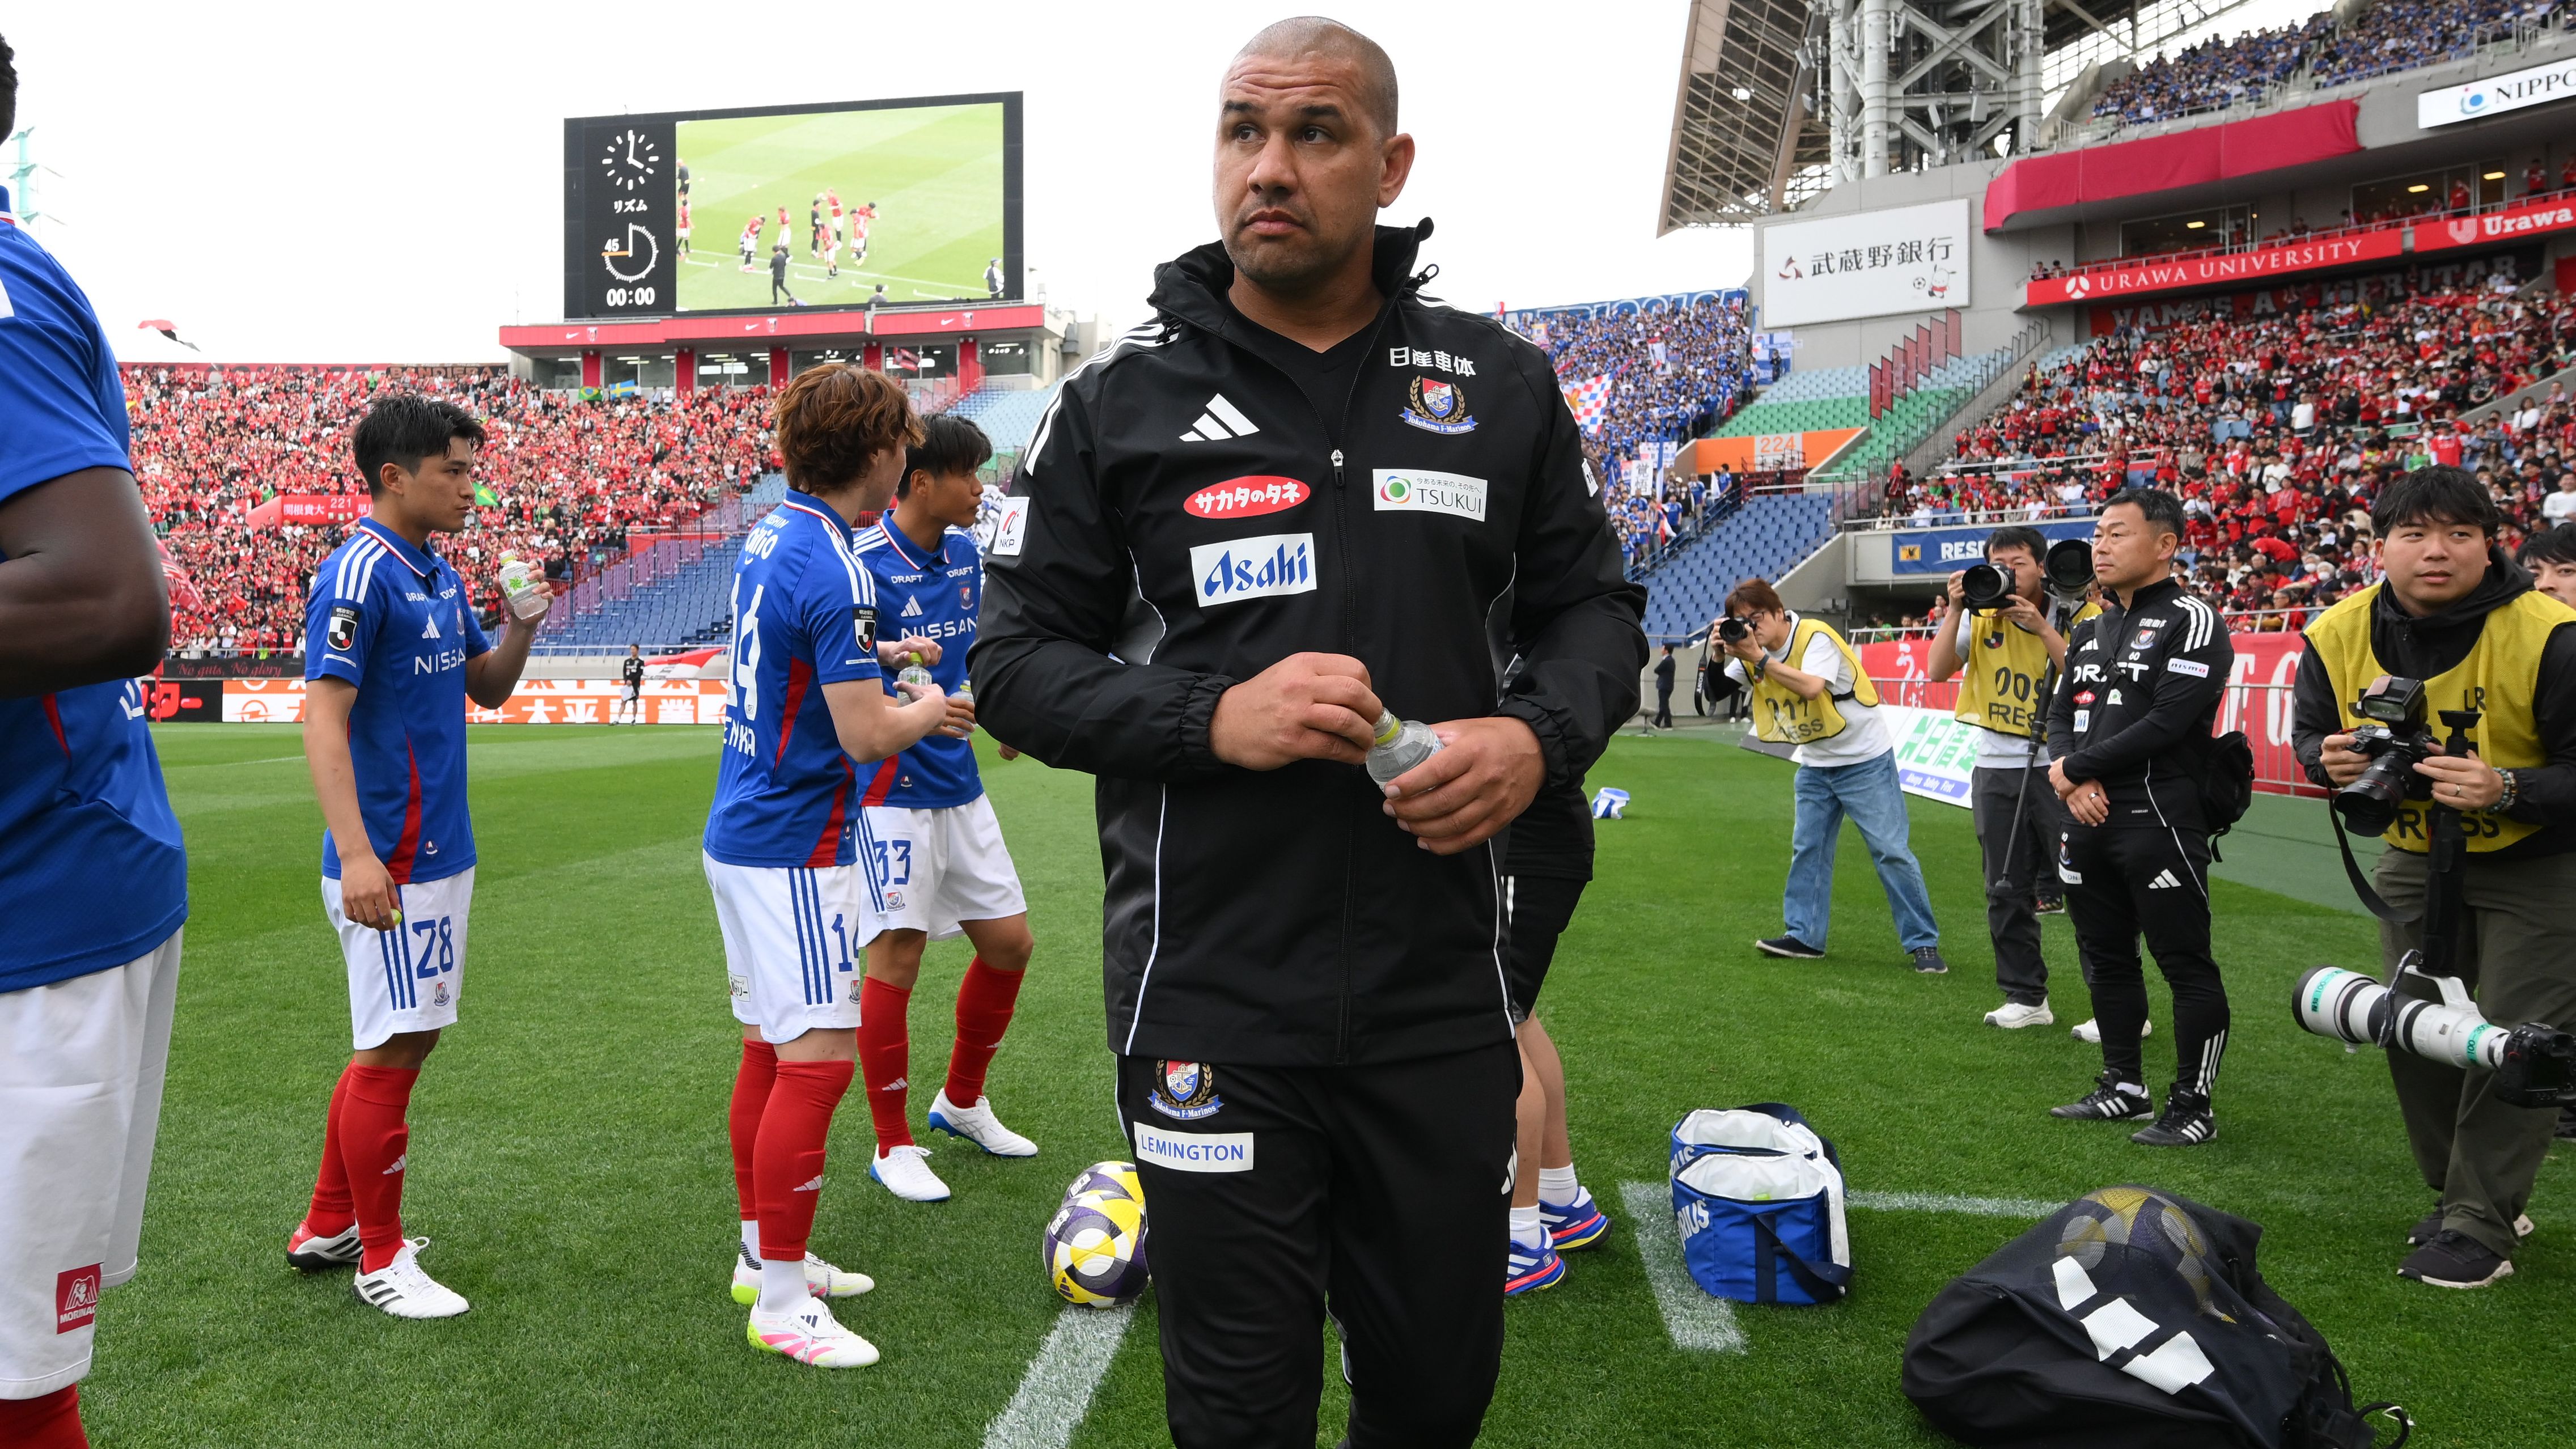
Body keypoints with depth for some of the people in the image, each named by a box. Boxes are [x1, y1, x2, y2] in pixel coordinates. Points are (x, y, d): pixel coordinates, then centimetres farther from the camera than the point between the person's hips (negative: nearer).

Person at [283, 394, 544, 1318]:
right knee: (392, 1050, 0)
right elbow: (322, 717, -20)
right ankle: (380, 1258, 13)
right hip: (390, 862, -9)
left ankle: (328, 1226, 30)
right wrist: (356, 853, -28)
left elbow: (488, 688, 21)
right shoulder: (359, 575, -15)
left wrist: (524, 622, 1)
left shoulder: (442, 578, 12)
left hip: (441, 853, 9)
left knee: (402, 1041, 17)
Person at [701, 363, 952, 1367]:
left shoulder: (770, 538, 9)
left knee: (769, 1050, 17)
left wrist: (875, 657, 25)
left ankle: (764, 1254, 29)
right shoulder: (833, 568, -20)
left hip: (745, 831, 10)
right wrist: (930, 708, -3)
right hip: (797, 850, -10)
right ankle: (779, 1301, 3)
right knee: (818, 1059, -5)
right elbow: (867, 734, -21)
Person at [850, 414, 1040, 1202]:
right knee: (896, 959, -4)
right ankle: (894, 1146, 12)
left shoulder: (965, 552, 7)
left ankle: (962, 1103, 32)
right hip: (891, 789, -8)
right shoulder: (862, 562, -16)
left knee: (1009, 942, 12)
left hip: (958, 783, 8)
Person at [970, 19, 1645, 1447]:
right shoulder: (1119, 400, -1)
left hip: (1440, 994, 2)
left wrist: (1541, 737, -10)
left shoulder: (1497, 385, 5)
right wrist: (1213, 718, -17)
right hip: (1208, 997, -2)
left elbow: (1592, 604, 13)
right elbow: (1014, 661, 1)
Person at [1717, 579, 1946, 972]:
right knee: (1807, 848, 5)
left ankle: (1923, 943, 0)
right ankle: (1804, 936, 12)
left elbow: (1811, 687, -36)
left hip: (1864, 759, -7)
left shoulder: (1815, 636, -20)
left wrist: (1759, 658, -33)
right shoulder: (1751, 648, 1)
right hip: (1815, 766, 7)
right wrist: (1717, 654, -14)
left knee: (1891, 850, -5)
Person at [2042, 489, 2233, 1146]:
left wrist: (2076, 765, -10)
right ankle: (2124, 1087, 28)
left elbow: (2166, 723, -17)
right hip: (2088, 821, 8)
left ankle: (2193, 1106, 7)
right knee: (2106, 959, 15)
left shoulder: (2191, 622, -8)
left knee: (2185, 965, -2)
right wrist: (2074, 784, -5)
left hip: (2159, 820, -8)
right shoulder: (2090, 630, 16)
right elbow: (2060, 715, 15)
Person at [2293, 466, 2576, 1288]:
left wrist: (2507, 790, -39)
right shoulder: (2339, 635, -13)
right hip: (2417, 858, 5)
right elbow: (2308, 733, 3)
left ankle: (2481, 1226, 5)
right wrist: (2328, 758, -20)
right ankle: (2464, 1196, 29)